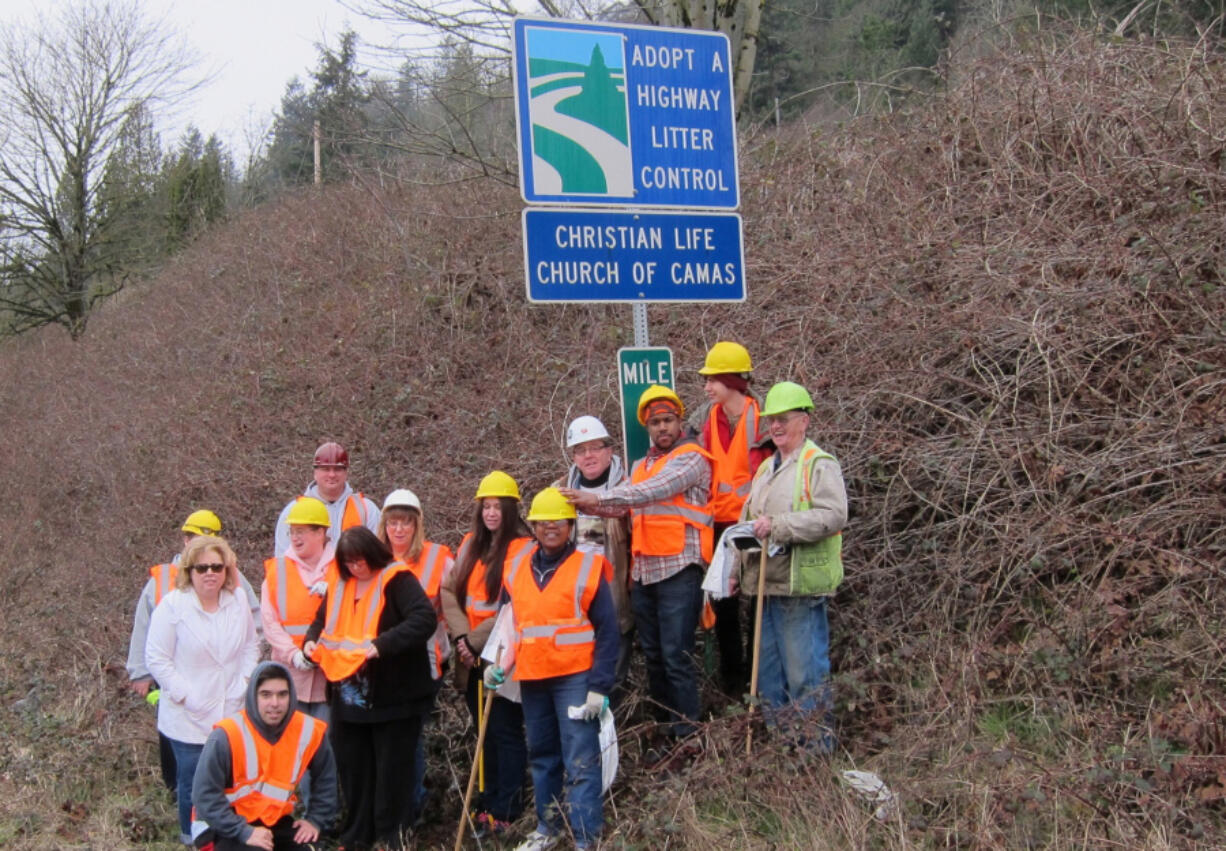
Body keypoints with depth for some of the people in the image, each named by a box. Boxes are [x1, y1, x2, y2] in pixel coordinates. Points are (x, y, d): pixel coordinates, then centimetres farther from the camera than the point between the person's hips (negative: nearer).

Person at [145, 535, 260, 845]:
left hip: (232, 713, 3)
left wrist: (245, 681, -2)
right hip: (189, 717, -3)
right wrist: (184, 694, -14)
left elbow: (251, 646, 12)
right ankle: (192, 839, 26)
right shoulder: (172, 605, -11)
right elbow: (157, 658, -10)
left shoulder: (239, 603, 1)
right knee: (192, 782, 7)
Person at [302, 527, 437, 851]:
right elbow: (322, 620, 20)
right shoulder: (338, 583, 7)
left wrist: (382, 644, -34)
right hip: (349, 699, 7)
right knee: (353, 771, 16)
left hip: (393, 699, -6)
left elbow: (425, 618, -26)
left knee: (392, 772, 5)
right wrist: (311, 641, -3)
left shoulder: (396, 579, -13)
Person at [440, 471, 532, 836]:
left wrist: (477, 640, -14)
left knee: (505, 731, -1)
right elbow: (449, 590, 5)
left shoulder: (522, 548, -11)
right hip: (472, 656, 7)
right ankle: (490, 801, 24)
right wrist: (462, 636, -8)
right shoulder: (470, 544, 10)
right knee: (485, 731, 14)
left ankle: (505, 810, 6)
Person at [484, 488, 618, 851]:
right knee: (541, 755, 16)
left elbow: (608, 632, -7)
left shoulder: (587, 567, -7)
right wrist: (501, 664, 7)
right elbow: (510, 623, 19)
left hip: (574, 678, -5)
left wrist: (599, 686, -13)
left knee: (580, 761, -7)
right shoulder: (518, 566, 8)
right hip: (531, 678, 5)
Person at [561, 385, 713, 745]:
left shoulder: (691, 458, -4)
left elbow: (654, 492, -19)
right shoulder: (641, 467, 21)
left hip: (679, 570, -8)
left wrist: (597, 498, -24)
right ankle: (663, 729, 20)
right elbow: (626, 508, 10)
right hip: (643, 573, 8)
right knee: (653, 656, 11)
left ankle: (687, 735, -5)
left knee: (676, 656, -10)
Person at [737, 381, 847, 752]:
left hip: (801, 586, -9)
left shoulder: (819, 464, -6)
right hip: (765, 586, 9)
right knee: (768, 673, 14)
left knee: (805, 674, -6)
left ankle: (816, 748, 4)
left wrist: (778, 525, -22)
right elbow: (749, 516, 31)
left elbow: (834, 515, -20)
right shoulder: (766, 467, 21)